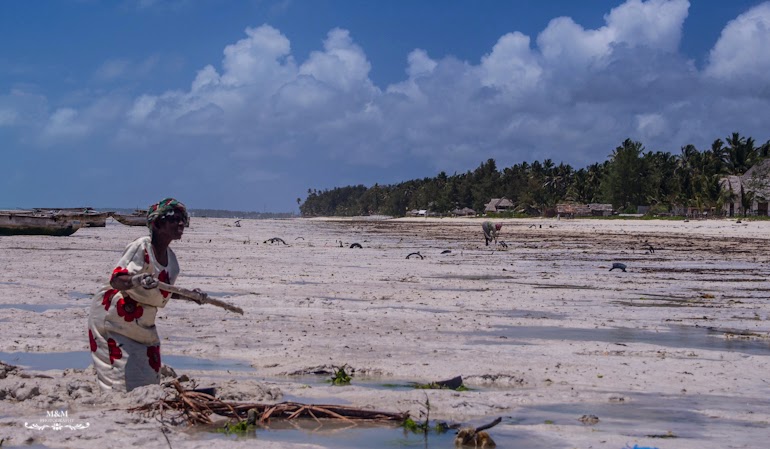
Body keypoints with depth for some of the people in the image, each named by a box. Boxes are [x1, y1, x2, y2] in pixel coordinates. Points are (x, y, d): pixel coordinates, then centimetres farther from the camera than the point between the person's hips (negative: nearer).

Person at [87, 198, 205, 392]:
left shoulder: (171, 259, 3)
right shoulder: (141, 247, -20)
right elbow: (116, 281, -31)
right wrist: (136, 280, -51)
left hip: (143, 327, 8)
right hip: (113, 320, -8)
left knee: (150, 379, 6)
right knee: (120, 382, -11)